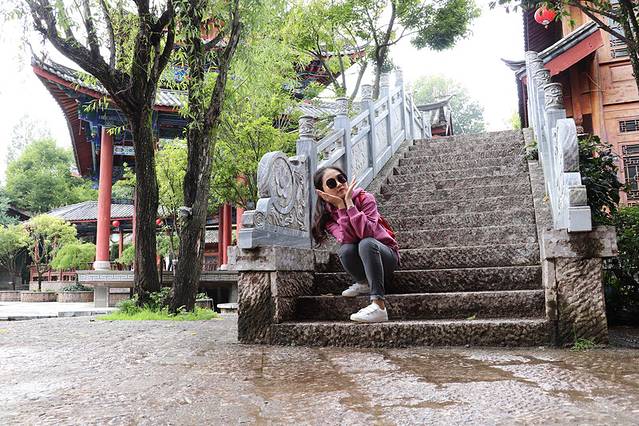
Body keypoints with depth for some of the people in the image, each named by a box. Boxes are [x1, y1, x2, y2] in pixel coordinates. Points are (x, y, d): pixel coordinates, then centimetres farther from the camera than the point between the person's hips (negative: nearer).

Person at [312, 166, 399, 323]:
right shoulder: (327, 214, -6)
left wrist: (349, 202, -29)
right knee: (345, 250, -31)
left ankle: (379, 306, -42)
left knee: (366, 243, -35)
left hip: (387, 255, -2)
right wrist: (341, 206, -26)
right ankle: (364, 283, -3)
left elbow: (366, 233, -32)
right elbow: (347, 239, -25)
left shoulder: (364, 198, -14)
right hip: (362, 261, 3)